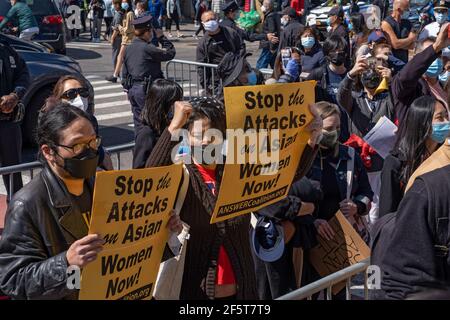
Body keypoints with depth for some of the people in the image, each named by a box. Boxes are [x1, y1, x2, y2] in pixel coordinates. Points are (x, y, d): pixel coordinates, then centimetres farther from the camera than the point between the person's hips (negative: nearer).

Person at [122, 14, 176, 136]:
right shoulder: (147, 48, -17)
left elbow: (124, 73, 14)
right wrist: (162, 37, 1)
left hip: (132, 89, 8)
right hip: (147, 90, -8)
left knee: (139, 122, 15)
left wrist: (129, 88, 22)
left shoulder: (128, 48, 8)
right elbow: (171, 53, -10)